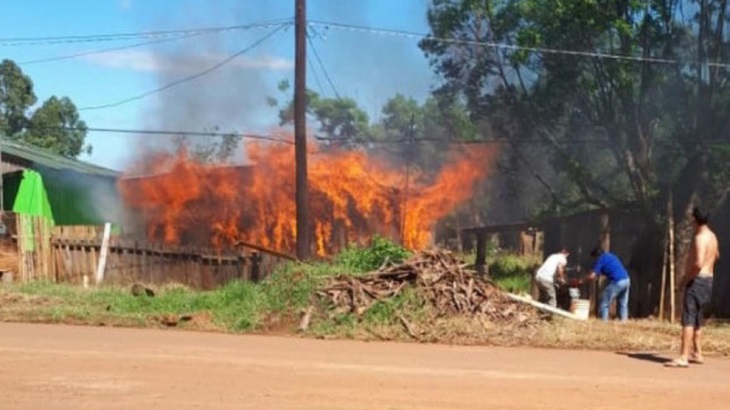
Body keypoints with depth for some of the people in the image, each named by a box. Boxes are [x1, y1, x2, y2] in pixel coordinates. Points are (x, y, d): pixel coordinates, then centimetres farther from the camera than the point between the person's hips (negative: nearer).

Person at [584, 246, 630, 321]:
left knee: (604, 304, 2)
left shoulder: (601, 259, -1)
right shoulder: (611, 256, 23)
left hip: (617, 282, -8)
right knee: (623, 304, 15)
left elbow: (592, 276, -7)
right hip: (626, 280, 8)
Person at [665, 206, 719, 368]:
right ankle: (697, 354, 25)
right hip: (708, 280, 10)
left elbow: (698, 264, -28)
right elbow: (716, 256, 33)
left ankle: (683, 357, -20)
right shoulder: (712, 236, 13)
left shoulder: (700, 238, -17)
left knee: (688, 319, -14)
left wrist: (685, 279, -17)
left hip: (697, 281, -10)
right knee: (697, 319, 19)